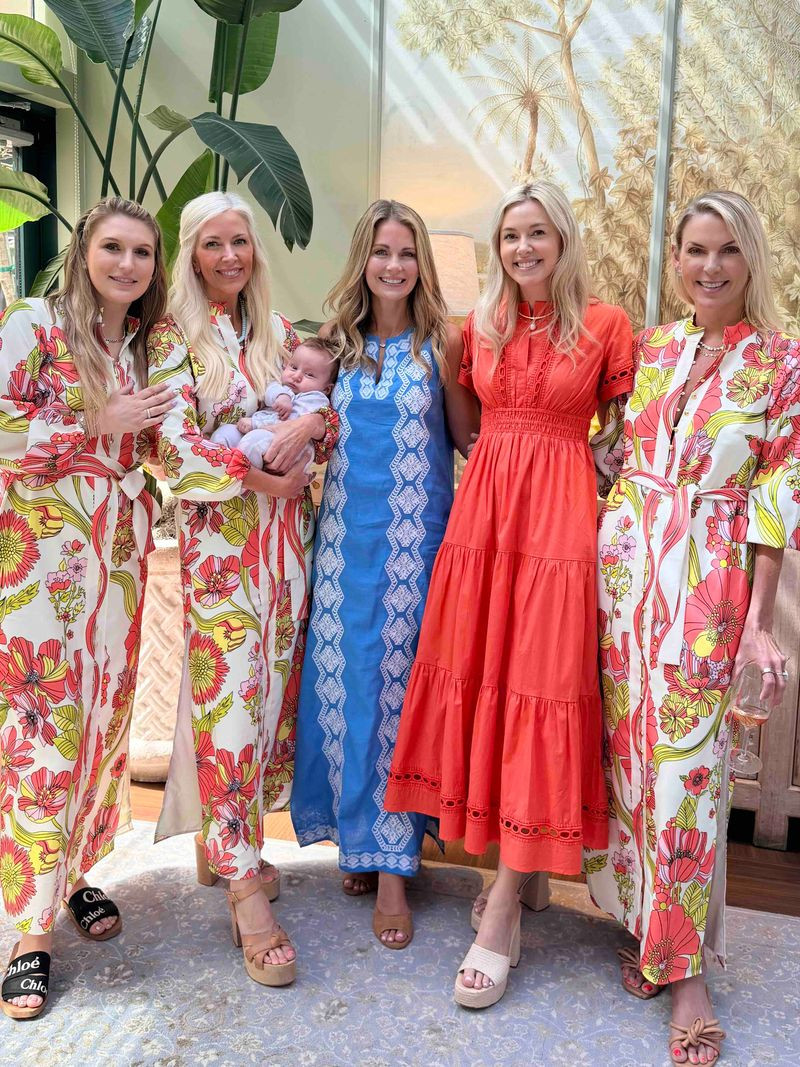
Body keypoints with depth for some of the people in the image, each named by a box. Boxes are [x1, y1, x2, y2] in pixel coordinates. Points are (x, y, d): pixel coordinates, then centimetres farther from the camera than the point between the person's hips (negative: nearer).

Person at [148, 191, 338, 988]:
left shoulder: (279, 332, 14)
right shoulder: (174, 338, 0)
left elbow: (328, 411, 11)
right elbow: (177, 442, -9)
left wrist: (310, 423, -11)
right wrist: (263, 480, -11)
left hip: (286, 532, 5)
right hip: (218, 533, -5)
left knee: (272, 687, 7)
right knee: (229, 696, -8)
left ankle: (225, 842, 26)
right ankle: (246, 893, -4)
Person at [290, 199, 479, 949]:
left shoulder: (441, 340, 0)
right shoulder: (338, 342, 8)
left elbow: (468, 439, 1)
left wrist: (450, 374, -12)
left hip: (417, 535, -3)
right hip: (348, 530, 3)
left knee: (403, 678, -1)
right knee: (346, 678, 6)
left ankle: (393, 861, 9)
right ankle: (358, 836, 24)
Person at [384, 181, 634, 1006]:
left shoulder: (605, 326, 1)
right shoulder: (479, 326, 12)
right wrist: (505, 462, 5)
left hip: (560, 518, -4)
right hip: (482, 511, 4)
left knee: (538, 689, -6)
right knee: (478, 681, 4)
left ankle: (500, 910, 0)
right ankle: (514, 875, 20)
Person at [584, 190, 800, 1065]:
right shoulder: (647, 350, 9)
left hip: (709, 580, -3)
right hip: (621, 566, 4)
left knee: (685, 760, -3)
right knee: (627, 746, 9)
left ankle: (685, 969, 11)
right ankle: (644, 920, 28)